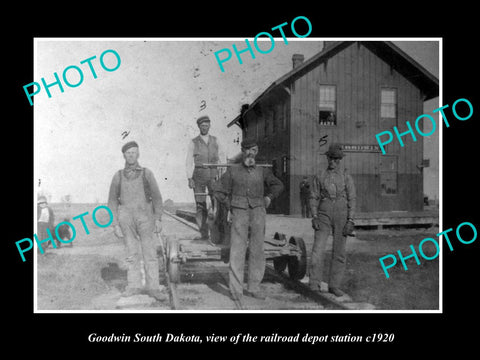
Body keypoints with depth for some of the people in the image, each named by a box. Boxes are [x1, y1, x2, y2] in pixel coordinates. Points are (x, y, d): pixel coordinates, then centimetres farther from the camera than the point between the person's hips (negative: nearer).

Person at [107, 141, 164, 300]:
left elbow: (156, 197, 3)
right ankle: (134, 286, 15)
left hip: (145, 218, -1)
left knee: (150, 254, -2)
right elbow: (112, 201, 7)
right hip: (126, 218, 1)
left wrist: (158, 219, -7)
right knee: (132, 254, 6)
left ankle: (153, 288, 2)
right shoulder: (118, 176, 6)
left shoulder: (147, 174, 4)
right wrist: (115, 225, 0)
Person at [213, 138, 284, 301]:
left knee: (257, 251, 2)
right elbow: (218, 190, 13)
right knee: (237, 251, -6)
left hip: (258, 213, 2)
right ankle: (236, 289, -1)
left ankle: (254, 287, 11)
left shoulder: (262, 171, 11)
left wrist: (268, 197, 10)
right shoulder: (233, 171, 7)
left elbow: (278, 185, 22)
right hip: (239, 214, -2)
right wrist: (229, 205, 7)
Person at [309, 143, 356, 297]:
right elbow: (314, 198, 4)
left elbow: (352, 200, 0)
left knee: (339, 253, 4)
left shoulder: (347, 178, 4)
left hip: (341, 218, 1)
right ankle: (315, 285, -7)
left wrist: (350, 221, -9)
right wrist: (314, 218, -8)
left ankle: (334, 286, 13)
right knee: (318, 250, -12)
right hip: (324, 217, 0)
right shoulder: (319, 177, 6)